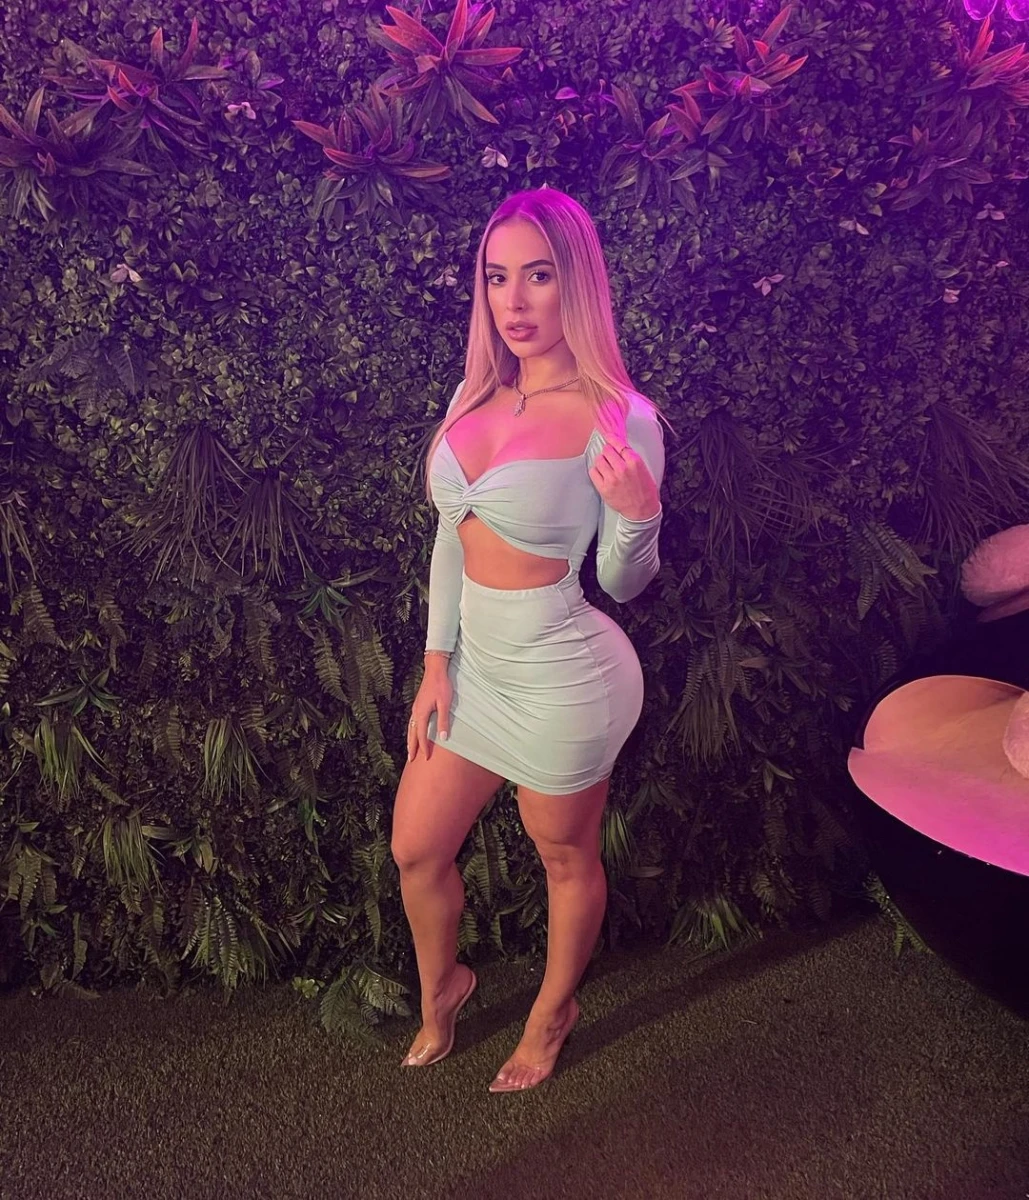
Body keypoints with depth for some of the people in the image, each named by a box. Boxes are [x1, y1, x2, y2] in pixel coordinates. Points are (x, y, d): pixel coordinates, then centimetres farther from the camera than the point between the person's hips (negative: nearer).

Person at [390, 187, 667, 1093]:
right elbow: (452, 535, 7)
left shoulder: (619, 420, -18)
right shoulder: (476, 396, 0)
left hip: (562, 678, -6)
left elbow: (625, 583, -10)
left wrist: (637, 512, -31)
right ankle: (442, 990, 50)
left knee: (567, 859, 18)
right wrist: (438, 664, 5)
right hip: (474, 664, 7)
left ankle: (554, 1011, 48)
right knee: (416, 850, 19)